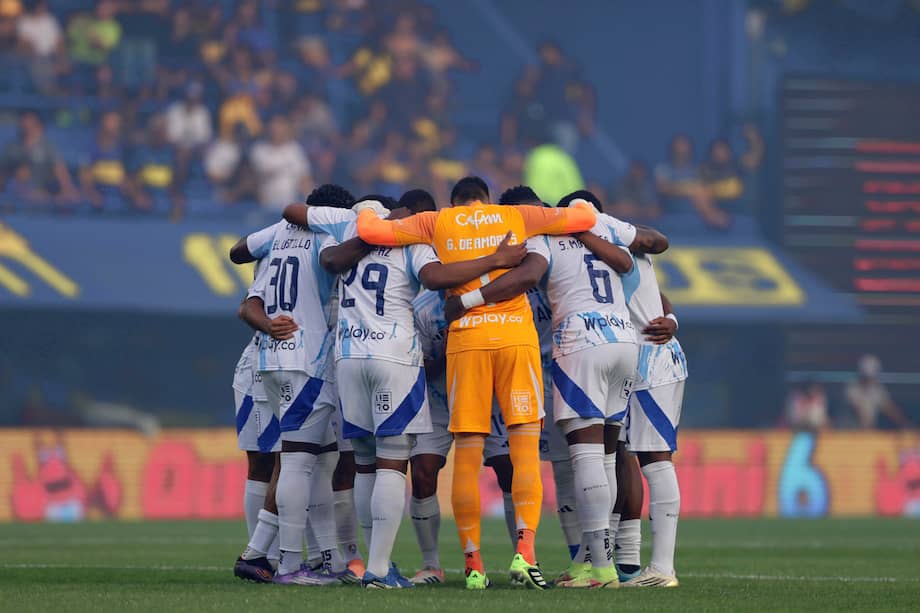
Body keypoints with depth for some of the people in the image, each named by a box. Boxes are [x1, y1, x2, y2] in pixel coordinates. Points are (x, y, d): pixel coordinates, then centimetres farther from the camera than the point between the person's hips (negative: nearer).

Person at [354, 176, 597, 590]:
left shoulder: (436, 223, 13)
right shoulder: (517, 217, 15)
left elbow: (370, 230, 7)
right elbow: (585, 218, 18)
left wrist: (367, 214, 28)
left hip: (465, 337, 0)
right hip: (517, 334, 0)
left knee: (467, 455, 3)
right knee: (525, 451, 0)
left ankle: (473, 564, 2)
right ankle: (525, 552, -13)